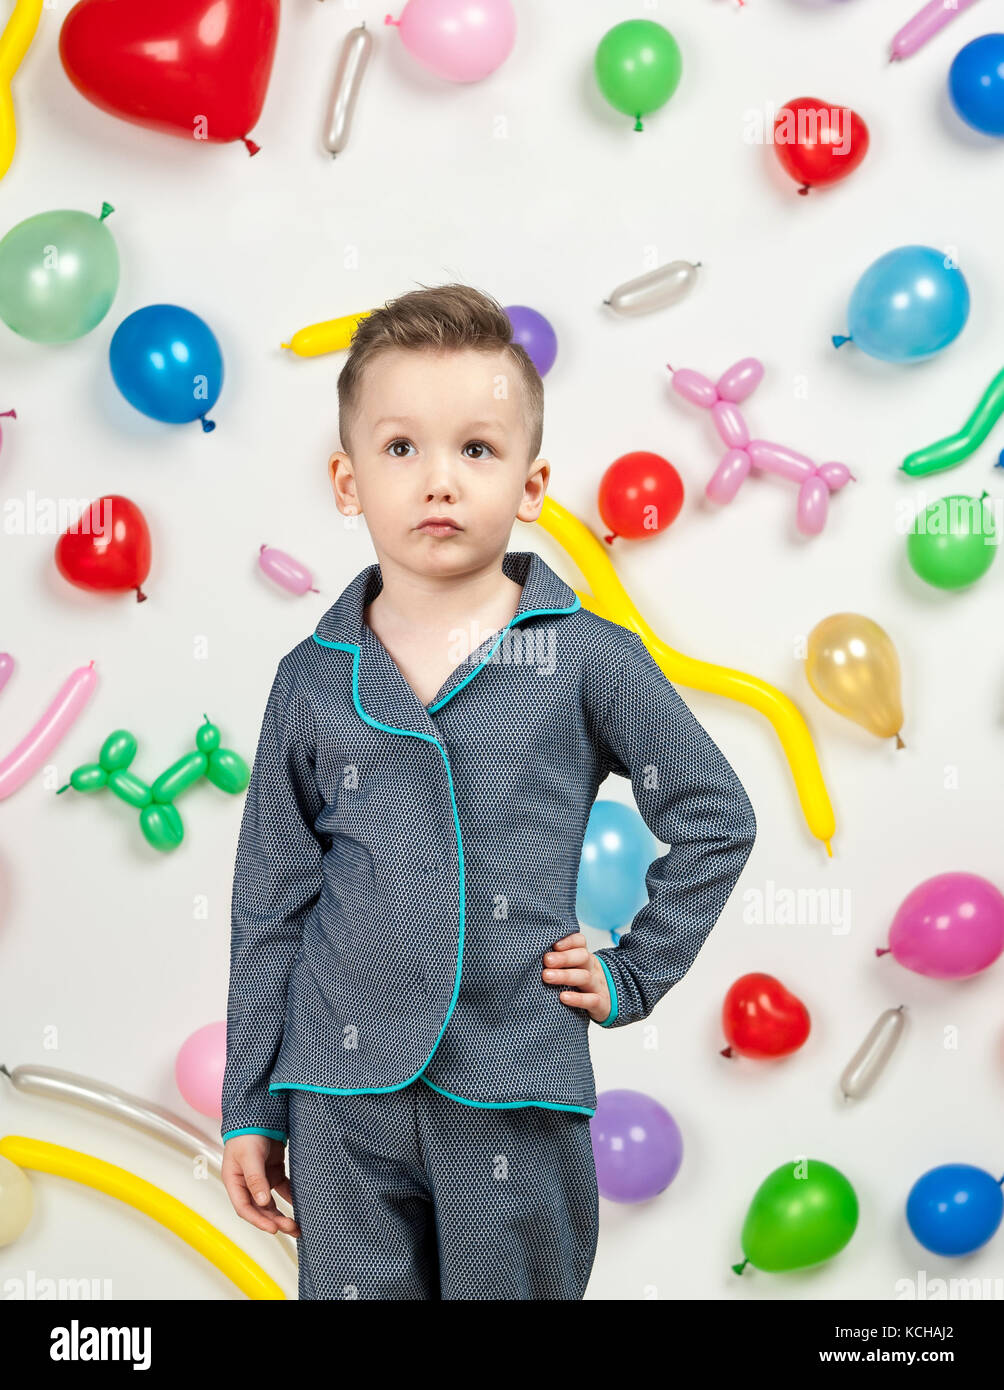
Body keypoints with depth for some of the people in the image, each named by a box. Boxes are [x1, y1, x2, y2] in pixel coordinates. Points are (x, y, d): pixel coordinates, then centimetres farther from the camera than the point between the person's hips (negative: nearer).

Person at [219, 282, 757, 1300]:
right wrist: (252, 1107, 8)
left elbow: (715, 820, 8)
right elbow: (271, 902, 7)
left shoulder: (590, 661, -5)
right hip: (343, 1099, 2)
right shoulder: (312, 680, 0)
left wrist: (632, 976, 2)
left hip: (516, 1100, -1)